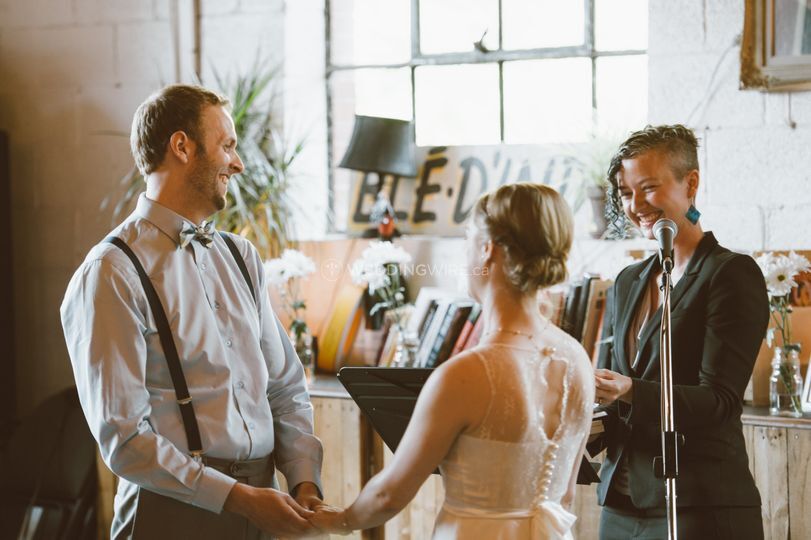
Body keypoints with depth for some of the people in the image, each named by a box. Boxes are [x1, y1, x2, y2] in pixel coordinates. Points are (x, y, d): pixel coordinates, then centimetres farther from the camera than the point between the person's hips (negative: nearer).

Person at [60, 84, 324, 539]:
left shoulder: (241, 257, 10)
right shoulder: (113, 274, -12)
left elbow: (286, 387, 11)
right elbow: (123, 437, -16)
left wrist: (305, 480, -4)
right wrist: (239, 498, -18)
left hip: (261, 502, 6)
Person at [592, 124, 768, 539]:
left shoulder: (733, 273, -8)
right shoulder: (628, 281, 14)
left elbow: (720, 400, -15)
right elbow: (605, 383, 14)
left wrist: (628, 392, -30)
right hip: (622, 502, 7)